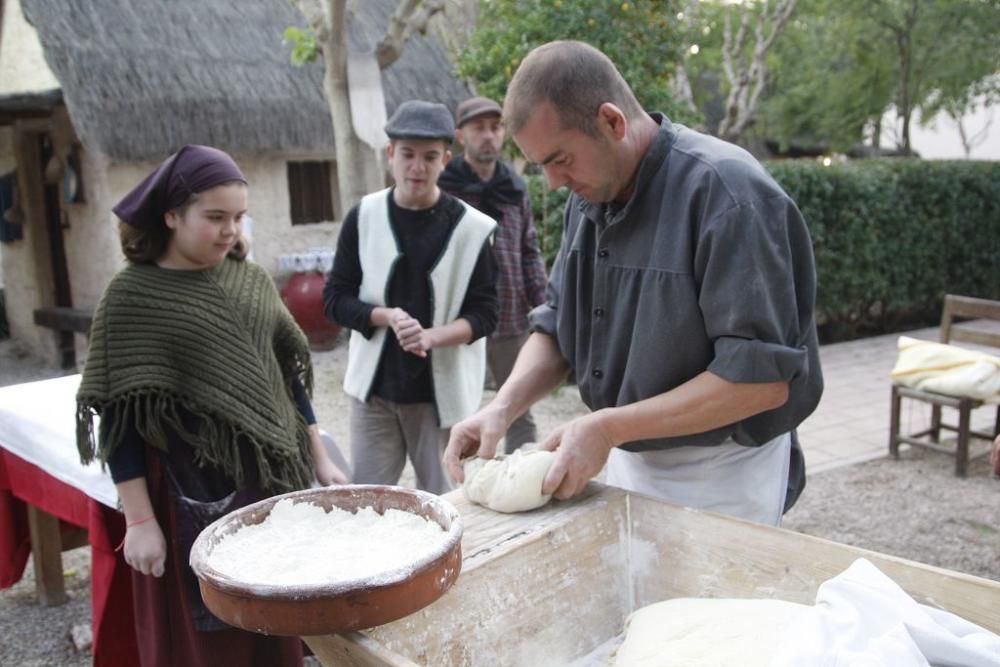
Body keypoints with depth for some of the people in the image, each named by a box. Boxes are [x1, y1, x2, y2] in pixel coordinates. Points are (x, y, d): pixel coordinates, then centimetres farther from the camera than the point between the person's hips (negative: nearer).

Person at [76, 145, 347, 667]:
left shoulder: (252, 280, 5)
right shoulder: (132, 296, -9)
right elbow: (119, 418, -10)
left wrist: (319, 458, 10)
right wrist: (139, 520, -12)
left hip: (271, 478, 5)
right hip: (193, 493, -4)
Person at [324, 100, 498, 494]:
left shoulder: (471, 227, -6)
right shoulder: (364, 217, 0)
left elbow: (485, 314, -4)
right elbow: (335, 299, 3)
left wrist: (432, 335, -23)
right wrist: (386, 316, -16)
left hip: (443, 389, -1)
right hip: (375, 387, 2)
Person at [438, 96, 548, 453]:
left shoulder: (515, 187, 7)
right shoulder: (442, 187, -5)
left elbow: (530, 252, 10)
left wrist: (542, 309, 4)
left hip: (512, 319, 4)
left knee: (520, 413, 13)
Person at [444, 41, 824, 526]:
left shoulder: (724, 191, -23)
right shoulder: (591, 192, 1)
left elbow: (762, 377, -26)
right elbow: (558, 322, 6)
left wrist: (609, 428, -26)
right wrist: (503, 407, -11)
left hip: (719, 481, -7)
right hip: (627, 462, 7)